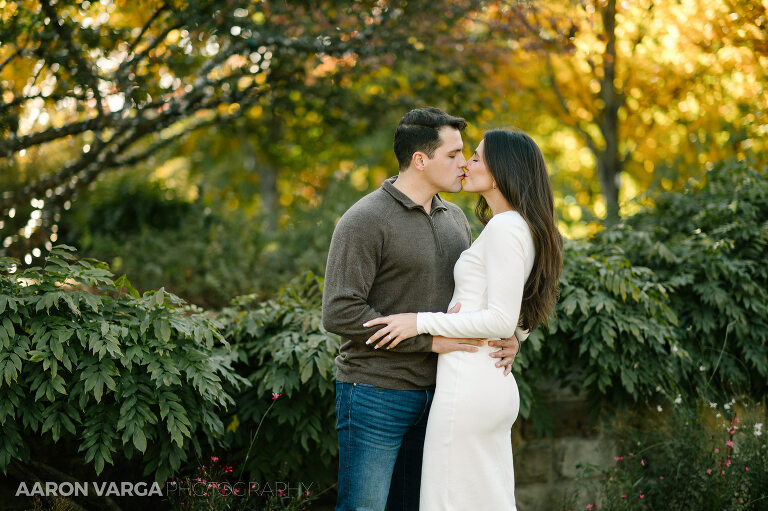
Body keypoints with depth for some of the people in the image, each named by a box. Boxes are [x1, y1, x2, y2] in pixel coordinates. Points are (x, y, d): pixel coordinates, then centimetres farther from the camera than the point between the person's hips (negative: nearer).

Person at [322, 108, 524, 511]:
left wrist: (508, 337, -5)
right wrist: (430, 339, -20)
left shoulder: (454, 218, 11)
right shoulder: (365, 221, -13)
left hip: (434, 393, 7)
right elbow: (340, 313, -20)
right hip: (377, 396, -7)